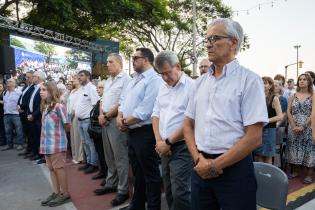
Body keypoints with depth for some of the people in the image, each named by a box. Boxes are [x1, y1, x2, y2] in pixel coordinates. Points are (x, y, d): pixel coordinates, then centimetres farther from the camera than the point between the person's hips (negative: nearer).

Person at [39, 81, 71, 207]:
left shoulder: (58, 106, -16)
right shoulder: (45, 107, 9)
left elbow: (66, 125, -11)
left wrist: (58, 133, 4)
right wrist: (44, 140, 11)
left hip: (57, 143, -8)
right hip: (47, 143, 8)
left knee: (58, 168, 1)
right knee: (51, 169, 14)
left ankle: (65, 194, 15)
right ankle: (56, 192, 27)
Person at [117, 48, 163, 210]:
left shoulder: (154, 80, -15)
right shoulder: (134, 79, 15)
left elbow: (144, 111, -22)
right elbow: (124, 100, 17)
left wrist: (125, 122, -11)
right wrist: (120, 116, -2)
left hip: (145, 133, -9)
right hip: (132, 132, 9)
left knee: (150, 173, 6)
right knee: (137, 171, 22)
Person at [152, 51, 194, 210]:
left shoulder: (191, 86, -12)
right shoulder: (163, 88, 11)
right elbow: (156, 114, 12)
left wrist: (168, 142, -12)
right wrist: (159, 141, -1)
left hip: (182, 147, -7)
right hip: (164, 148, 7)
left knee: (180, 192, -3)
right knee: (169, 191, 16)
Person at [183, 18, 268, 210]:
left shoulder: (249, 80, -8)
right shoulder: (201, 82, 8)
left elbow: (254, 138, -14)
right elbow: (188, 125, 9)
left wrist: (214, 165, -12)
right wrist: (198, 159, -6)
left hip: (234, 169, -5)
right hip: (201, 168, 5)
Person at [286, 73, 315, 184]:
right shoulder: (293, 96, 8)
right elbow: (289, 112, 2)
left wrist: (303, 126, -15)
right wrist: (294, 126, -9)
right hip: (293, 127, 3)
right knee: (294, 148, 7)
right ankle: (294, 171, 21)